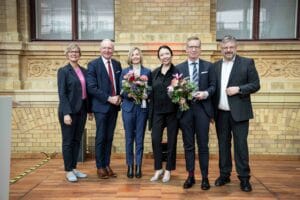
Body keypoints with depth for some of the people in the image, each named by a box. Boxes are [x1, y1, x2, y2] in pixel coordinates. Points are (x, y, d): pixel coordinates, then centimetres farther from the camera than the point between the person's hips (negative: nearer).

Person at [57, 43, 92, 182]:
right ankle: (68, 171, 14)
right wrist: (66, 113, -19)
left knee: (77, 141, 12)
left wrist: (89, 110, 10)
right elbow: (62, 93, -11)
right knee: (68, 141, 4)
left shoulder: (84, 71, 11)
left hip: (81, 110, 6)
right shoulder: (63, 71, -5)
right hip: (69, 111, -5)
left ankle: (74, 168, 23)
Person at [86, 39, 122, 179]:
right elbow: (91, 87, -13)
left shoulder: (117, 64, 11)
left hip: (114, 105, 5)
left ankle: (107, 165, 20)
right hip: (101, 106, -5)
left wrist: (119, 97, -3)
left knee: (109, 137, 10)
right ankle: (100, 167, 15)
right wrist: (109, 98, -16)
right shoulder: (93, 65, -5)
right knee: (101, 137, 2)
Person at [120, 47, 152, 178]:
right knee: (129, 138, 6)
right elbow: (121, 91, 3)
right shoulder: (124, 72, 6)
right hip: (128, 107, 0)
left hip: (142, 107, 0)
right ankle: (130, 166, 17)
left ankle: (138, 166, 15)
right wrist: (129, 94, -16)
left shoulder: (147, 71, 6)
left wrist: (146, 95, -15)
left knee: (140, 138, 5)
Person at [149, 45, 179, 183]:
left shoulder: (177, 71, -4)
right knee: (155, 140, 0)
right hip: (157, 111, 3)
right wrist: (151, 110, 4)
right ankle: (158, 169, 18)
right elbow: (152, 92, 11)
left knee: (171, 141, 6)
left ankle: (168, 170, 21)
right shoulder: (154, 73, 10)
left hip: (172, 111, -3)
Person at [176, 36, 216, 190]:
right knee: (188, 145, 8)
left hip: (202, 108, -1)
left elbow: (213, 86, 3)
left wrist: (205, 93, -15)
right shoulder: (179, 67, 8)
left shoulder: (208, 66, 7)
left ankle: (205, 177, 16)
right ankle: (190, 176, 20)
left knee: (203, 145, 4)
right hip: (185, 109, 1)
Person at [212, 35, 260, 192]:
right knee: (223, 145, 11)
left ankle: (244, 178, 13)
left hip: (239, 112, -3)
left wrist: (238, 89, -18)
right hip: (221, 113, 4)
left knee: (240, 145, 1)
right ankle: (224, 175, 23)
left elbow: (256, 84, -3)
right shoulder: (215, 66, 9)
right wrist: (211, 111, 4)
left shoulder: (247, 63, -1)